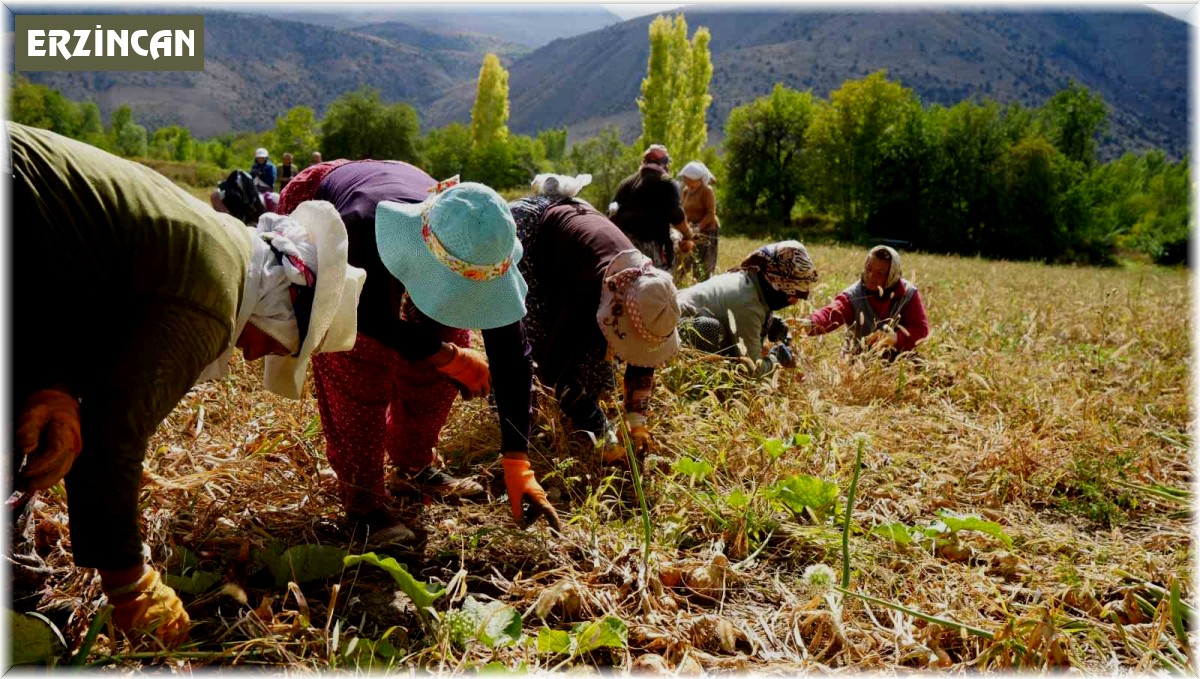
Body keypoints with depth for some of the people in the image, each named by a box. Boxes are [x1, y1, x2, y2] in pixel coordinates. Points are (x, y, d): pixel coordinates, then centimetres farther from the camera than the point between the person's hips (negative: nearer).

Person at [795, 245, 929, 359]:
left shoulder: (908, 294, -5)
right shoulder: (853, 295, -11)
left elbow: (921, 328, -7)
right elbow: (832, 313, -30)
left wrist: (897, 339, -27)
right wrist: (810, 324, -52)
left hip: (897, 359, 1)